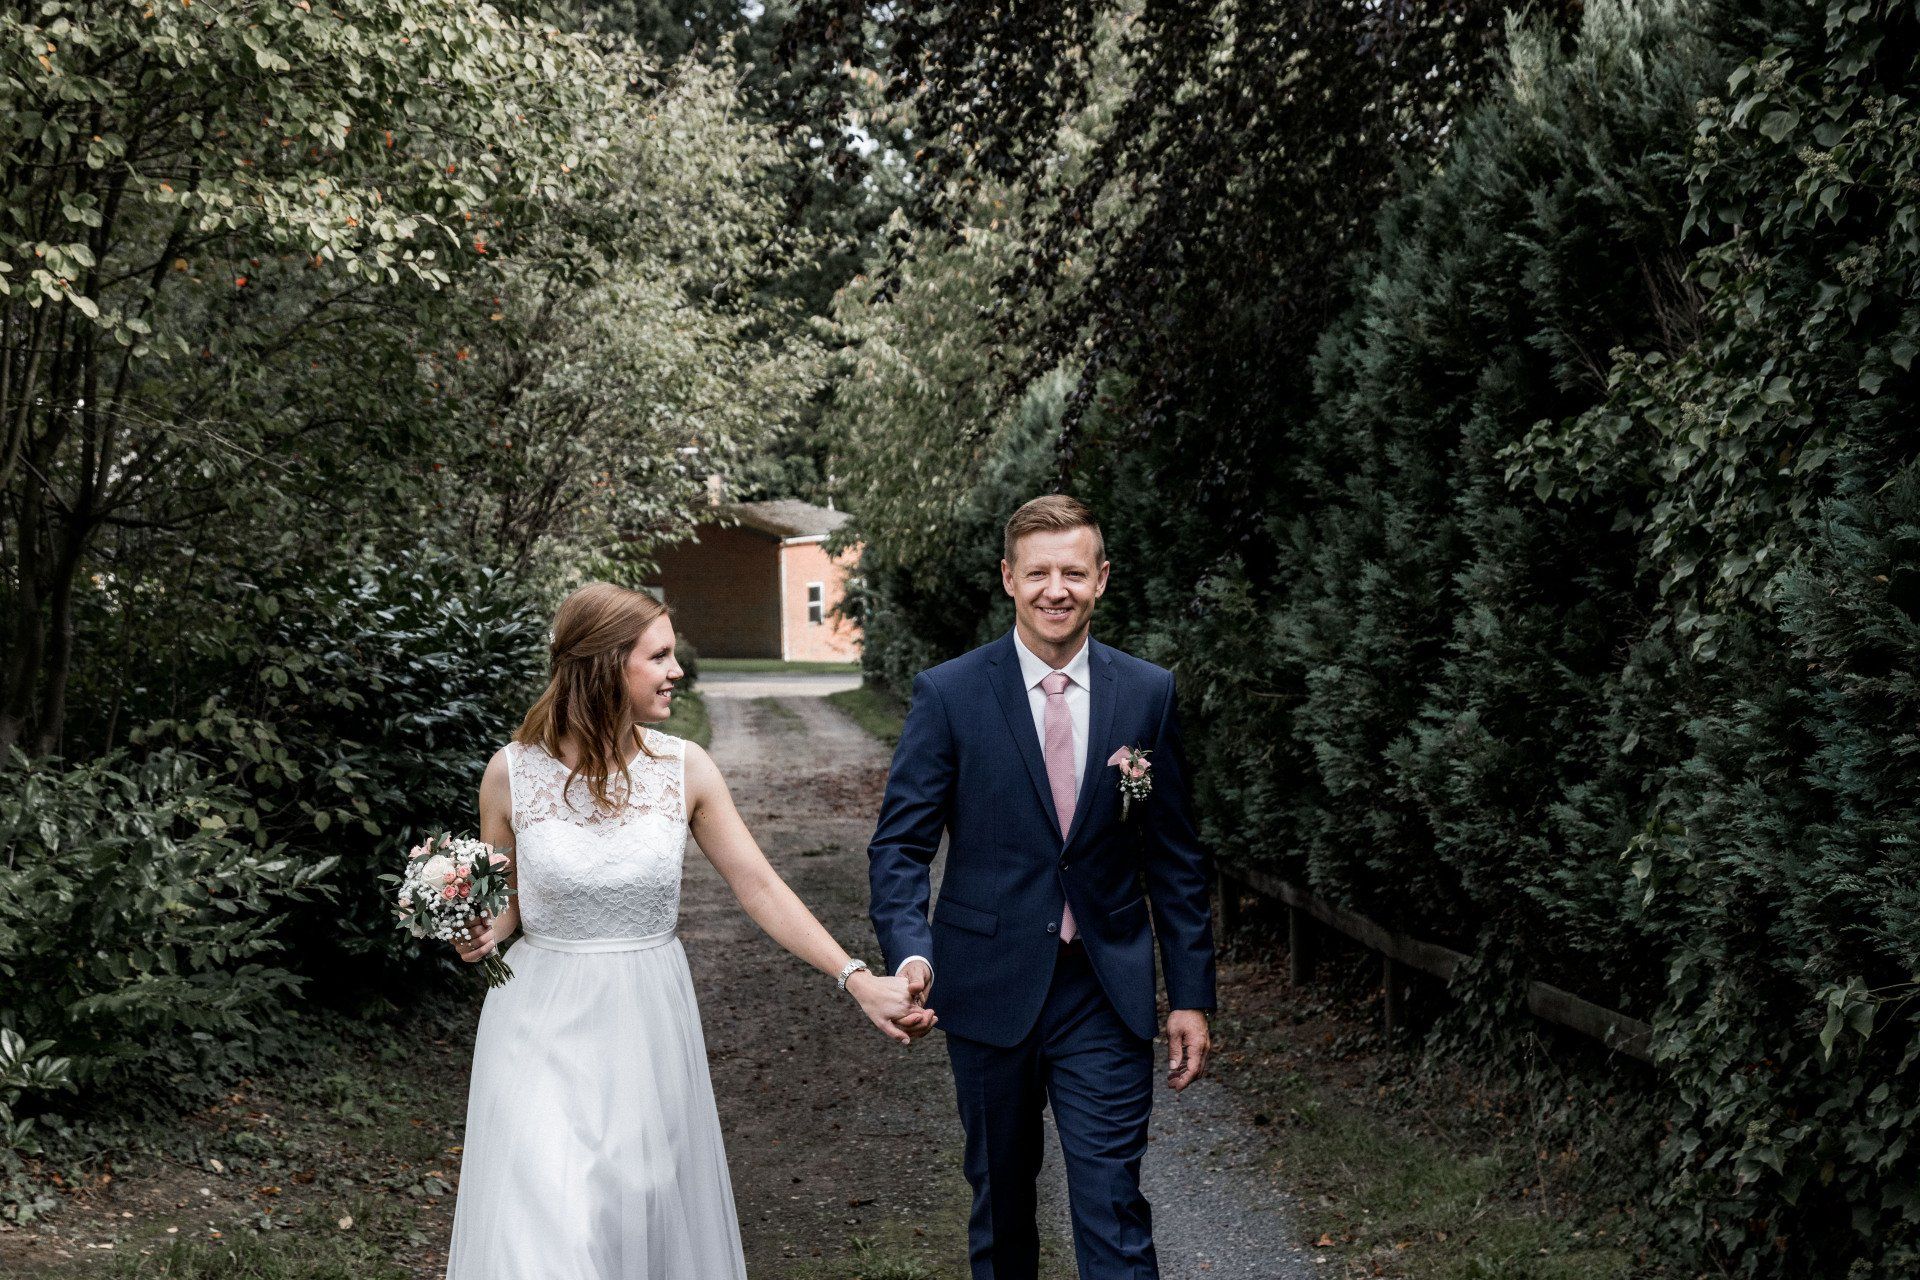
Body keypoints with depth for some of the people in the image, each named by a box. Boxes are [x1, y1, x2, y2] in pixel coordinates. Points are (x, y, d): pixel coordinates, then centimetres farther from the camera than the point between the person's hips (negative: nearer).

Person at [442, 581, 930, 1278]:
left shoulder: (684, 767, -4)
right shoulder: (513, 771, -8)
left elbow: (760, 887, -3)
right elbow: (502, 902, 6)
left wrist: (858, 980, -9)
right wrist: (482, 934, -17)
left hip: (647, 1026, 2)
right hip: (544, 1022, -2)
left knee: (646, 1216, 10)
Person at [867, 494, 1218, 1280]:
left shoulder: (1148, 693, 0)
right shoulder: (949, 694, -6)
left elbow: (1174, 856, 5)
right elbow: (901, 843, -7)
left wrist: (1192, 995, 3)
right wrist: (911, 950, -26)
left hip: (1106, 994, 0)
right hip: (992, 986, 0)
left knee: (1113, 1208, -2)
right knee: (1000, 1196, 17)